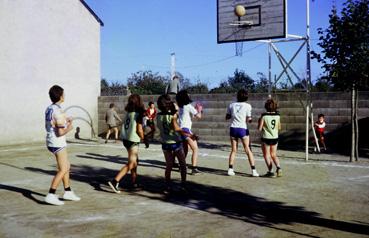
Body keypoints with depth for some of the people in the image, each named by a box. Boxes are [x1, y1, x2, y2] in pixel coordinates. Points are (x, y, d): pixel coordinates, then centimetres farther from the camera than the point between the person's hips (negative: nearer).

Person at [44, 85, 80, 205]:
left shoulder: (49, 109, 7)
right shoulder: (58, 112, -21)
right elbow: (61, 132, -22)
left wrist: (65, 121, 17)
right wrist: (69, 128, -4)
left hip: (51, 141, 10)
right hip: (58, 143, -10)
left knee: (67, 166, 18)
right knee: (62, 170, -5)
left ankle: (68, 192, 25)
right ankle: (51, 195, -7)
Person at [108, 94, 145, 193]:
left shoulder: (128, 113, 8)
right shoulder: (138, 114, -12)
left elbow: (124, 126, 8)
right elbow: (139, 130, -14)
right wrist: (144, 139, 1)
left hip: (126, 139, 8)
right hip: (133, 141, -8)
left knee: (135, 161, 22)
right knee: (131, 164, -7)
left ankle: (134, 182, 29)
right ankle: (115, 181, -18)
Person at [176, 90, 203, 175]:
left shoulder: (181, 107, 13)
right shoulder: (189, 106, -9)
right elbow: (198, 116, -10)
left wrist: (195, 109, 20)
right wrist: (199, 110, 8)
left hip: (180, 129, 8)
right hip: (186, 130, -8)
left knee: (185, 150, 20)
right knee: (195, 149, -3)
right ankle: (194, 169, -11)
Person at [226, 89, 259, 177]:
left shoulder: (232, 105, 4)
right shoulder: (247, 106, -5)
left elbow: (227, 117, 10)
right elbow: (248, 120, -5)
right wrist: (251, 119, 15)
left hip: (233, 129, 3)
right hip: (243, 129, -3)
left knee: (233, 150, 11)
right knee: (248, 150, 4)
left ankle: (230, 169, 6)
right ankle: (253, 170, 3)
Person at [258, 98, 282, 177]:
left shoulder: (264, 116, -14)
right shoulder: (277, 116, -2)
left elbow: (259, 128, -12)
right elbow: (279, 127, 9)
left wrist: (259, 121, 4)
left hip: (266, 138, -4)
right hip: (275, 138, 4)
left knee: (266, 155, 8)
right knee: (273, 154, 17)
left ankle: (270, 171, 1)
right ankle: (278, 167, -3)